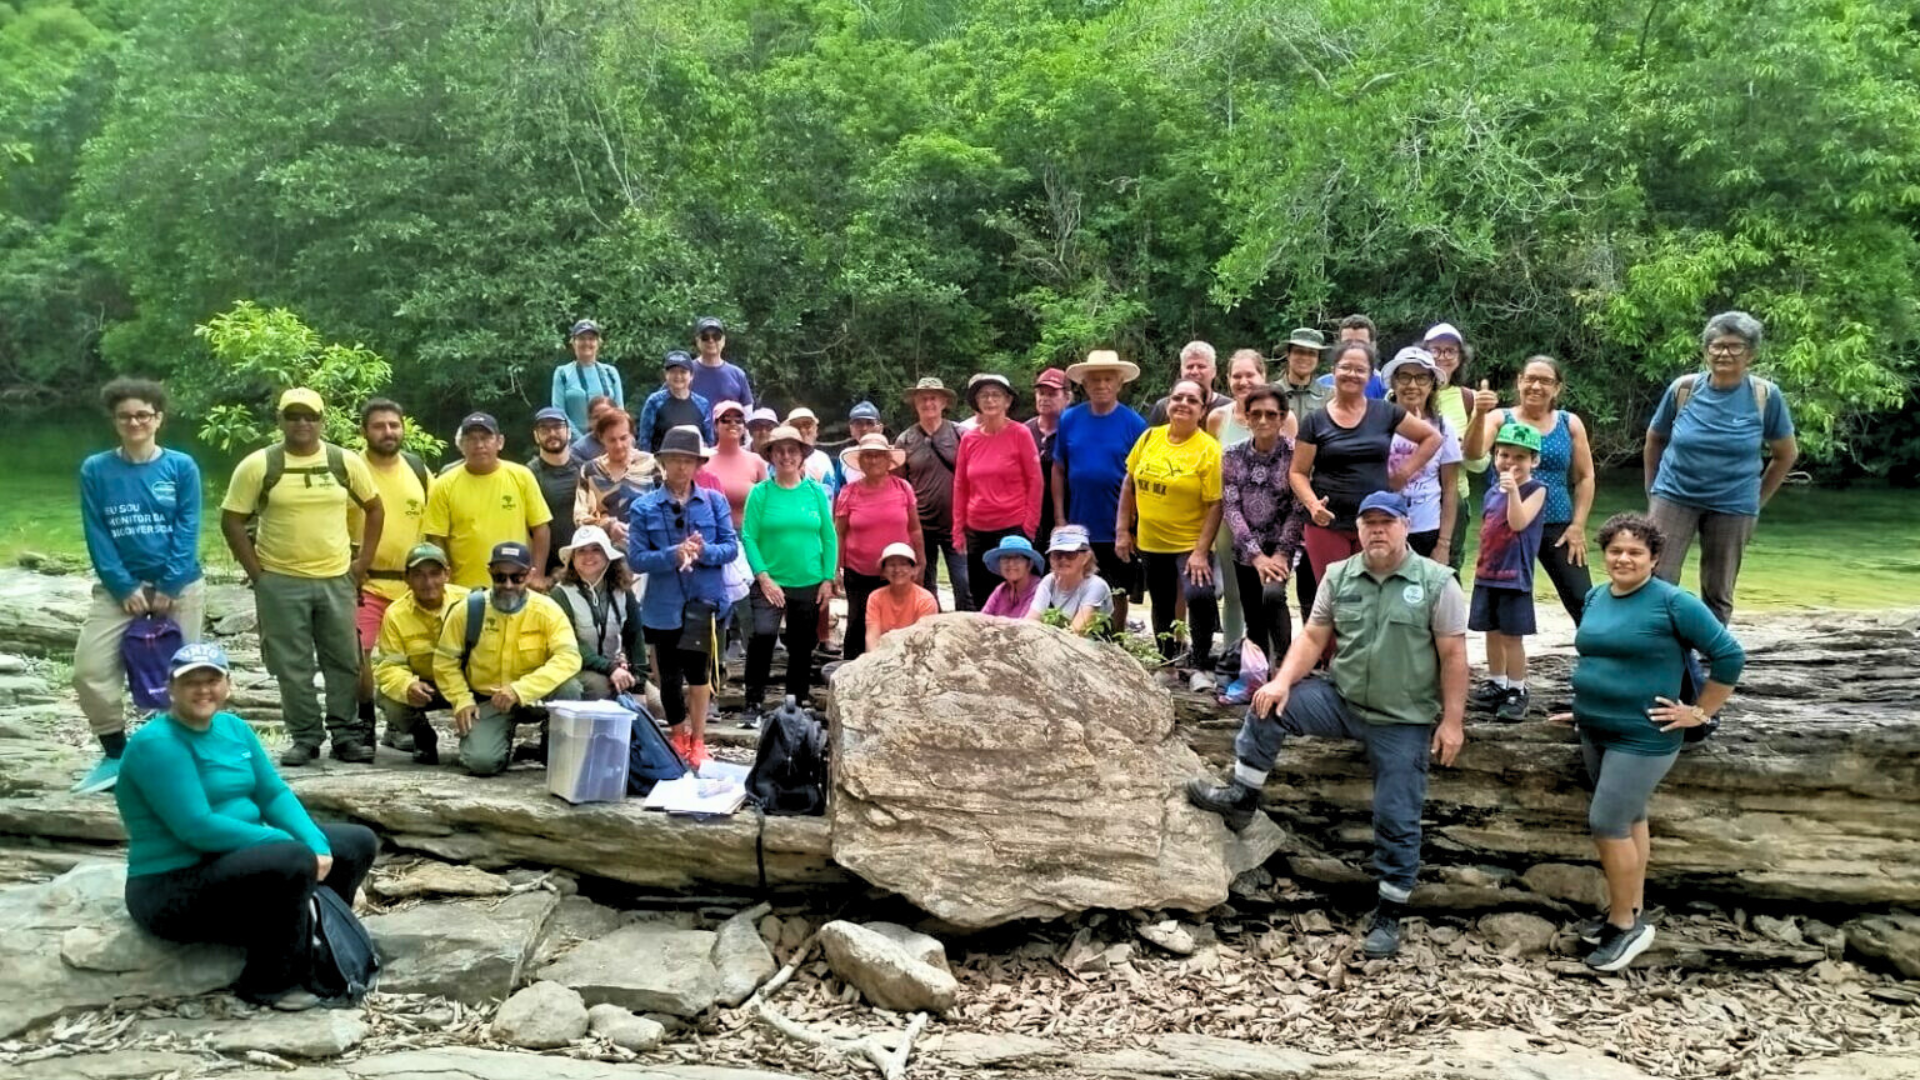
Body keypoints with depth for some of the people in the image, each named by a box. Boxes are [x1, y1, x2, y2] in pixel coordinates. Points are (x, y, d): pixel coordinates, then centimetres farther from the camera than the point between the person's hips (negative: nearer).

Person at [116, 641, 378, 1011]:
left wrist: (316, 843, -15)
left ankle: (315, 946, 15)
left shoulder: (233, 728, 7)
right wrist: (283, 842, -19)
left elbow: (274, 793, 3)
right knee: (292, 860, -33)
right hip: (175, 890, -8)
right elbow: (196, 828, -25)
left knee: (357, 842, 5)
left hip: (242, 860, 9)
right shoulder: (157, 744, -18)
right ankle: (269, 982, -14)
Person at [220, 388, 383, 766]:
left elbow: (375, 509, 12)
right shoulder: (258, 465, -4)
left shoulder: (345, 461, 2)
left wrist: (363, 562, 5)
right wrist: (256, 572, -5)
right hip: (280, 582, -2)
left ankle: (346, 735, 17)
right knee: (292, 667, 4)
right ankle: (304, 737, 15)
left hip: (337, 579, 2)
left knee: (344, 661, 7)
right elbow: (232, 520, 0)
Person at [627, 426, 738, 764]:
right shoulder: (643, 507, -1)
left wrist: (704, 552, -21)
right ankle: (678, 736, 34)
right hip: (664, 605, 1)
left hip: (704, 600, -1)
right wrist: (673, 555, -22)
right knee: (669, 676, 12)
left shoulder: (715, 501, 2)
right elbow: (636, 559, -7)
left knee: (698, 669, -7)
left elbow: (731, 546, -2)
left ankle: (697, 741, 9)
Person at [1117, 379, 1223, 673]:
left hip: (1190, 545, -5)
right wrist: (1122, 530, 5)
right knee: (1162, 605, 18)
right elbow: (1130, 485, 9)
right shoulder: (1149, 437, 0)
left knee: (1199, 595, -26)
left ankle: (1200, 666, -6)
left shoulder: (1209, 449, -12)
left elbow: (1215, 505, -15)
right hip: (1150, 542, 5)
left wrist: (1201, 552, -20)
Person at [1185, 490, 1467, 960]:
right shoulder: (1338, 576, 2)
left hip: (1404, 722, -3)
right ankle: (1242, 798, 1)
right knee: (1268, 706, -14)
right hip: (1341, 697, 3)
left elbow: (1453, 656, -8)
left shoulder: (1437, 582, -10)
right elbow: (1313, 637, 2)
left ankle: (1389, 915, 17)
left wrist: (1452, 720, -11)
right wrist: (1283, 681, -13)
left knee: (1397, 821, 2)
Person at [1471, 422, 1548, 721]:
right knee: (1492, 632, 14)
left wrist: (1513, 489, -30)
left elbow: (1518, 523, -22)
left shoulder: (1536, 489, -8)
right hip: (1487, 575, 6)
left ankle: (1517, 691, 8)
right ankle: (1497, 685, 27)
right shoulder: (1492, 493, 9)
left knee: (1512, 636, -2)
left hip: (1515, 576, -6)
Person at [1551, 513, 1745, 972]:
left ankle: (1626, 925, 6)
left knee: (1607, 824, -8)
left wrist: (1699, 712, -9)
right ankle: (1630, 912, 28)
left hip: (1643, 738, -7)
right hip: (1595, 732, 7)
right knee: (1629, 819, 17)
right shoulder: (1595, 598, 6)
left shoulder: (1672, 603, -15)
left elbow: (1730, 655, -12)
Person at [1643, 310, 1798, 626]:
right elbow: (1654, 438, 10)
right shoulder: (1683, 389, -5)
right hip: (1674, 497, 0)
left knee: (1718, 594, 8)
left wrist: (1757, 501, 6)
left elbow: (1787, 454, 6)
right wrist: (1652, 491, 12)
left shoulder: (1766, 396, -7)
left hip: (1733, 506, 0)